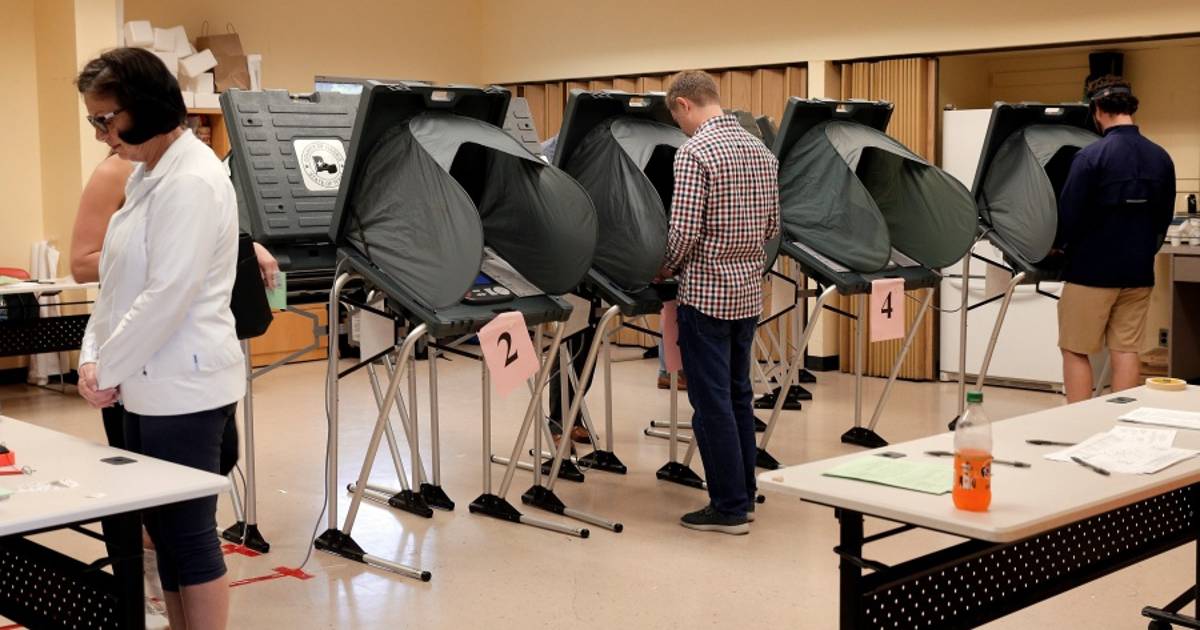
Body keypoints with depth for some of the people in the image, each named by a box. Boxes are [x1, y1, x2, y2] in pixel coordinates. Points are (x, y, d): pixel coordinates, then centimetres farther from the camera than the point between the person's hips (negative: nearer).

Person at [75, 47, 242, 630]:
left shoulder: (191, 181, -17)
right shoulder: (148, 175, 13)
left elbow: (167, 295, -22)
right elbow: (118, 281, 16)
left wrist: (107, 371, -13)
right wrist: (92, 356, 4)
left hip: (184, 386, -9)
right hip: (153, 385, 9)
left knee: (190, 536, 0)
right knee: (165, 531, 16)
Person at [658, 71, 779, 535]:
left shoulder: (694, 152, -15)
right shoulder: (760, 149, 9)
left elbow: (685, 230, -20)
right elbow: (771, 226, 14)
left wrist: (667, 267, -2)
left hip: (707, 291, -8)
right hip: (749, 290, 8)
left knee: (711, 401, -1)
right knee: (738, 395, 15)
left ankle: (729, 508, 4)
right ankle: (743, 495, 22)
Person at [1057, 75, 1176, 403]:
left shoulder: (1091, 156, -15)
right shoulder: (1160, 158, 3)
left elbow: (1068, 216, -13)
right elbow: (1165, 219, 11)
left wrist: (1060, 246, 6)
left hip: (1091, 270, -5)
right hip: (1138, 272, 5)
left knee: (1076, 351, 5)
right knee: (1126, 351, 9)